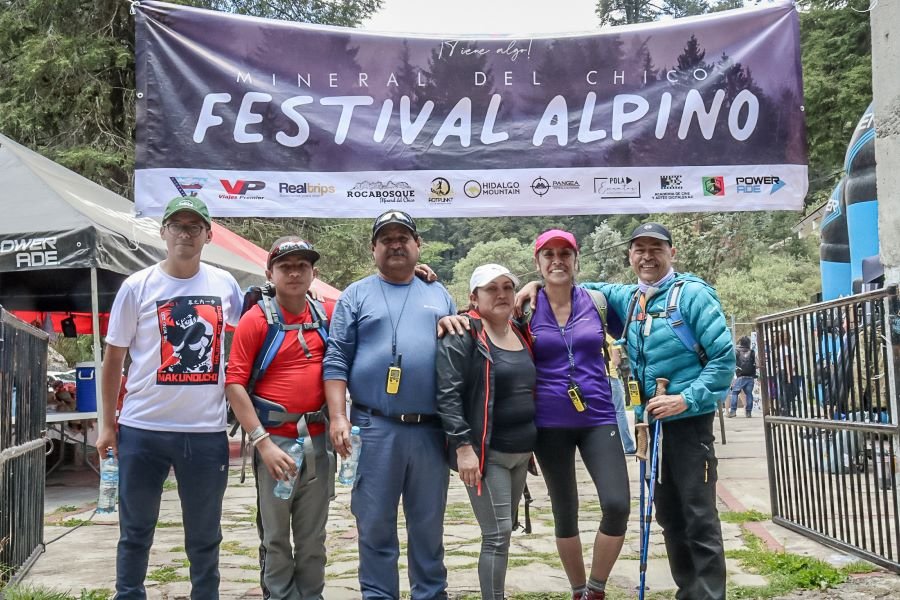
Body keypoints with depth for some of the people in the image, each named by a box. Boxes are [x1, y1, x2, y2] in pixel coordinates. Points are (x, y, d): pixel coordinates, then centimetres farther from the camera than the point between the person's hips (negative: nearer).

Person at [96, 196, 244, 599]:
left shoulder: (226, 286, 4)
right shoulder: (138, 287, 0)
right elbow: (114, 358, 5)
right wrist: (108, 423, 3)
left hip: (207, 431, 1)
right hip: (142, 429, -1)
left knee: (205, 535, 12)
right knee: (135, 530, 10)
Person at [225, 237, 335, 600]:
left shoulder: (327, 315, 5)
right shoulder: (255, 319, -6)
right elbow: (234, 384, -11)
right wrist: (263, 442, -17)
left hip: (318, 440, 4)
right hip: (276, 440, -3)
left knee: (313, 538, 13)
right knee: (275, 538, 8)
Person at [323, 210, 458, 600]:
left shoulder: (439, 295, 15)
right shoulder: (356, 295, 6)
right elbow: (336, 360, 0)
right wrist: (338, 417, -9)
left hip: (432, 429, 2)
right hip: (374, 427, -2)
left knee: (429, 523, 10)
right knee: (375, 523, 5)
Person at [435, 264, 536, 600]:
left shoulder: (521, 334, 13)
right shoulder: (463, 335, -10)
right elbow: (448, 394, -17)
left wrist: (532, 444, 20)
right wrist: (463, 446, -23)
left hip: (520, 451, 7)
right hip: (485, 453, -7)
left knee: (503, 532, 14)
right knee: (498, 535, -8)